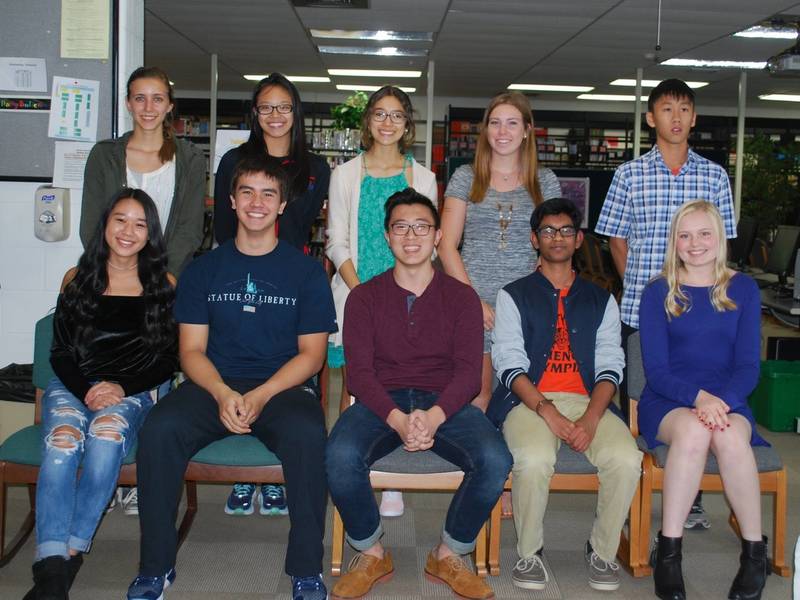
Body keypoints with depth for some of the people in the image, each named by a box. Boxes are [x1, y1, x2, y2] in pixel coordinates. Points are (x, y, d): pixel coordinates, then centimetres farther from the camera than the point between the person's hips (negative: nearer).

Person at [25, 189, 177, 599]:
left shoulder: (164, 285, 10)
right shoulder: (77, 279, 14)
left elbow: (169, 359, 6)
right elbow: (60, 352, 10)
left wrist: (122, 388, -10)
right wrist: (87, 390, -10)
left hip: (131, 392, -1)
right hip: (71, 386, 1)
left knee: (107, 433, -36)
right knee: (62, 442, -32)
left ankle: (71, 554, -32)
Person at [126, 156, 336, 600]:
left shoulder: (306, 271, 7)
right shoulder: (204, 270, 12)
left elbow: (311, 353, 2)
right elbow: (192, 350, 6)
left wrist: (261, 396, -15)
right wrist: (224, 394, -15)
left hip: (282, 387, -1)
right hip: (214, 387, 2)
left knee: (307, 434, -34)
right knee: (159, 429, -28)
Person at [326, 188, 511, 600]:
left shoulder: (461, 297, 9)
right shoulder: (364, 297, 8)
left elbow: (468, 372, -2)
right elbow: (359, 371, -3)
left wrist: (433, 417, -23)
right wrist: (398, 419, -23)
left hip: (445, 403, 1)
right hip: (381, 403, 0)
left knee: (496, 461, -28)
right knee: (340, 456, -32)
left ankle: (448, 556, -1)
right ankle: (372, 555, -3)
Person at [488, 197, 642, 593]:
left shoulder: (601, 300, 19)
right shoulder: (513, 296, 13)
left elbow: (610, 366, 7)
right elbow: (510, 364, 0)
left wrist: (590, 419, -12)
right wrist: (548, 412, -16)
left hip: (588, 402, 2)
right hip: (529, 401, -2)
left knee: (627, 460, -27)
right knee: (535, 460, -33)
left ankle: (602, 550, -3)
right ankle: (530, 553, -9)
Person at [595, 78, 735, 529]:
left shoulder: (714, 176, 7)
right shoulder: (630, 175, 3)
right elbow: (617, 240, 8)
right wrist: (639, 284, -1)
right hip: (639, 310, -1)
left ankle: (691, 498, 21)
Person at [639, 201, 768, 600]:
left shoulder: (742, 289, 8)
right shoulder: (658, 293, 4)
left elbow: (748, 365, 2)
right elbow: (656, 369, -2)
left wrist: (721, 401, -19)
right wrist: (698, 397, -21)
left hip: (728, 401, 1)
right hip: (668, 402, -1)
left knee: (730, 435, -35)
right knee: (693, 430, -36)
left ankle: (754, 551, -19)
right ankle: (668, 551, -28)